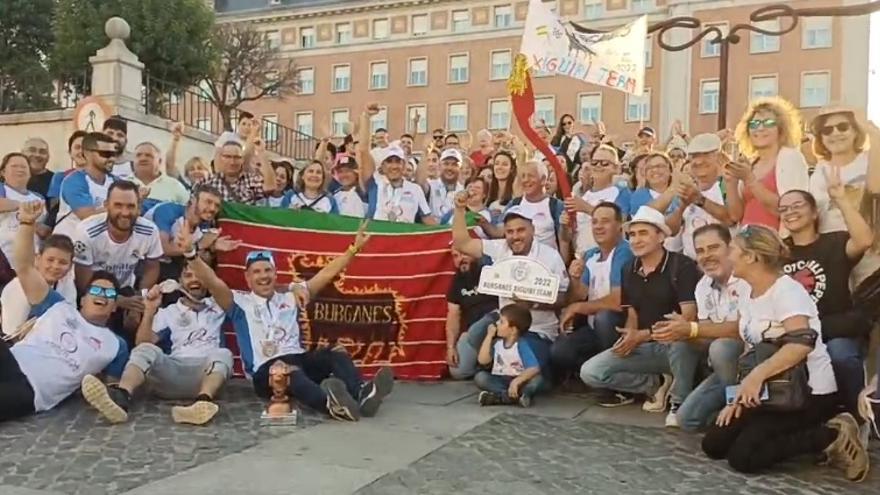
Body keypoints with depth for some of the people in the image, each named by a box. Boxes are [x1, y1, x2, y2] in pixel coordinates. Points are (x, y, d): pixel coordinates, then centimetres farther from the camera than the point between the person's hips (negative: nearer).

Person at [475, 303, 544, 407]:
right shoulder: (497, 342, 1)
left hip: (518, 381, -3)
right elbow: (483, 360, -10)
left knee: (537, 379, -31)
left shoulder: (522, 345, -13)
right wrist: (489, 336, -9)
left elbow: (534, 369, -25)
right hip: (500, 381, 4)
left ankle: (499, 396, -35)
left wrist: (516, 381, -38)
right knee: (480, 377, -24)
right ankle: (516, 396, -31)